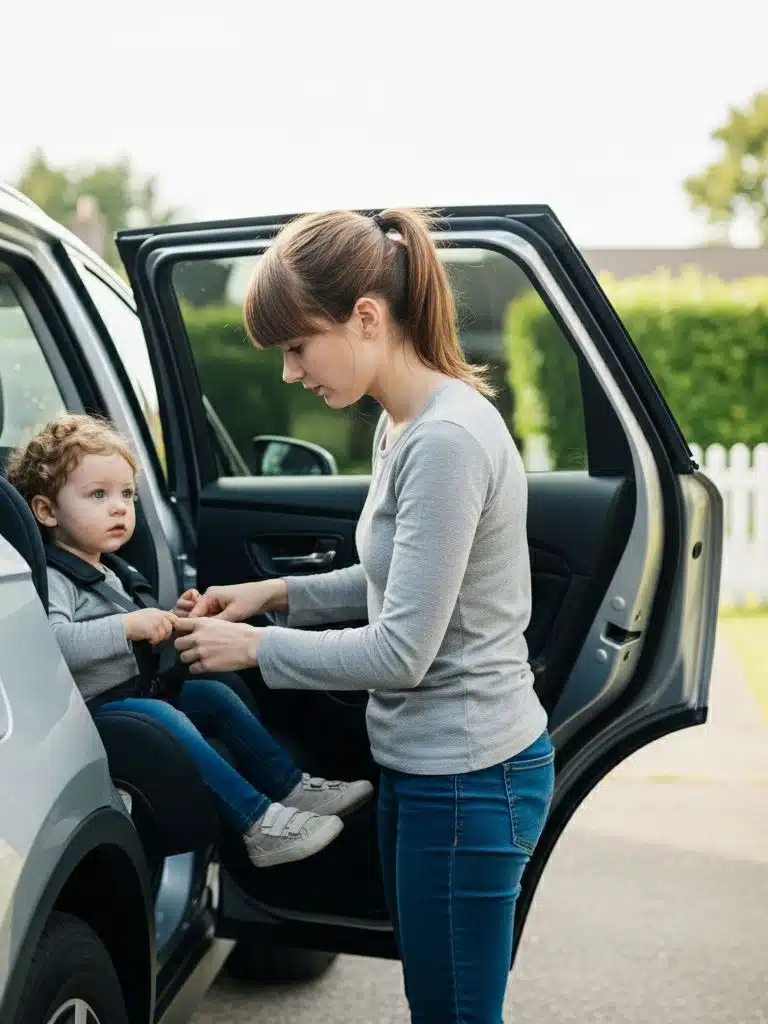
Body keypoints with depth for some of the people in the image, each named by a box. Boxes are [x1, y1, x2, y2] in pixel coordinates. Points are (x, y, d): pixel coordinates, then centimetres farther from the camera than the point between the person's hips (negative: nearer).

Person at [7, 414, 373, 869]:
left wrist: (168, 621, 7)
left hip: (131, 690, 11)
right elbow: (52, 643, -36)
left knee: (214, 695, 9)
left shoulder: (104, 573, 17)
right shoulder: (51, 579, -16)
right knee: (162, 718, -31)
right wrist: (128, 626, -36)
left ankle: (290, 788, 16)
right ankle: (258, 823, -29)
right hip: (87, 710, -11)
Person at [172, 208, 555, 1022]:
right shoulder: (401, 424, 6)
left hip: (467, 776, -10)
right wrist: (281, 594, 8)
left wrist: (255, 646, -12)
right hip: (424, 762, 10)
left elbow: (401, 653, -23)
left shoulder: (447, 441, -24)